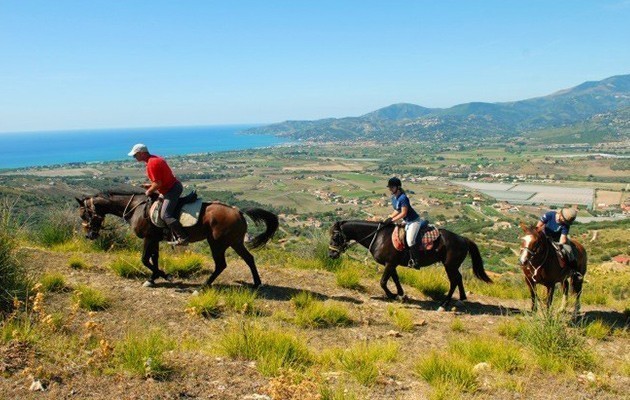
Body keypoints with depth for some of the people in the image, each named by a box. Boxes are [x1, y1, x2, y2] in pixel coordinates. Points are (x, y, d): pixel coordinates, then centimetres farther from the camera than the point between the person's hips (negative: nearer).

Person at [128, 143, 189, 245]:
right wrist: (151, 185, 16)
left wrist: (149, 191, -6)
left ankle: (183, 238, -23)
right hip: (174, 186, 11)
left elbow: (158, 184, -23)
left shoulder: (151, 163, -20)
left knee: (165, 216, -19)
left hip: (172, 190, -11)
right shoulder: (155, 159, 12)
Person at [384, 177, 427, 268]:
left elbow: (403, 213, -24)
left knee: (410, 241, -21)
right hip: (407, 221, 10)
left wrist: (392, 220, -21)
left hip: (414, 221, -10)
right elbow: (397, 210, 13)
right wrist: (390, 217, -3)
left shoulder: (403, 198, -25)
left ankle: (416, 261, -14)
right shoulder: (393, 198, 3)